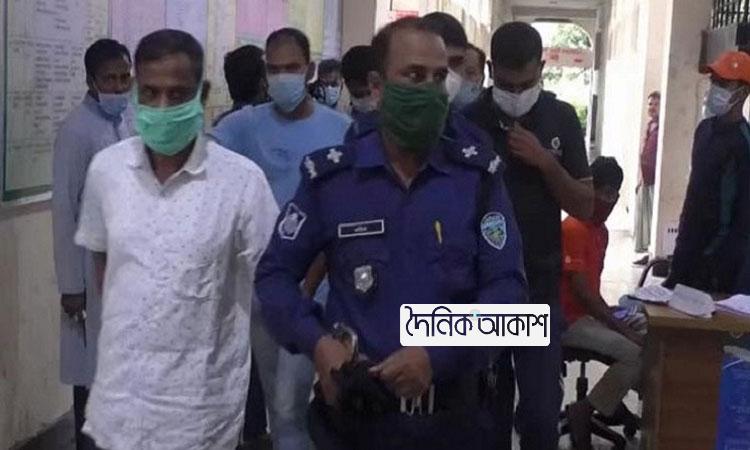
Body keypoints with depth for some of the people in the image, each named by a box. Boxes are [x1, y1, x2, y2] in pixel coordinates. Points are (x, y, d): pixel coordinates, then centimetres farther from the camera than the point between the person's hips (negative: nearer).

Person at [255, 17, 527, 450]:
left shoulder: (478, 176, -3)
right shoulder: (329, 176, -3)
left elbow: (505, 286, -7)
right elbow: (275, 272, 1)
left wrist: (437, 354, -20)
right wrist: (316, 342, -15)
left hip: (450, 408, 0)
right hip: (352, 405, 0)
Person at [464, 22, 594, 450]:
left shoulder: (562, 118, 2)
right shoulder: (467, 120, -4)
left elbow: (585, 208, 2)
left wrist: (546, 162, -13)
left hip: (540, 289, 1)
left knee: (541, 411, -1)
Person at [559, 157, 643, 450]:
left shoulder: (602, 231, 12)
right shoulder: (573, 229, -17)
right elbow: (581, 291, -23)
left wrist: (616, 320, 7)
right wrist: (624, 330, -22)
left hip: (591, 314, 9)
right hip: (569, 320, -9)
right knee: (637, 353, -22)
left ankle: (612, 405, 10)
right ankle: (584, 412, -9)